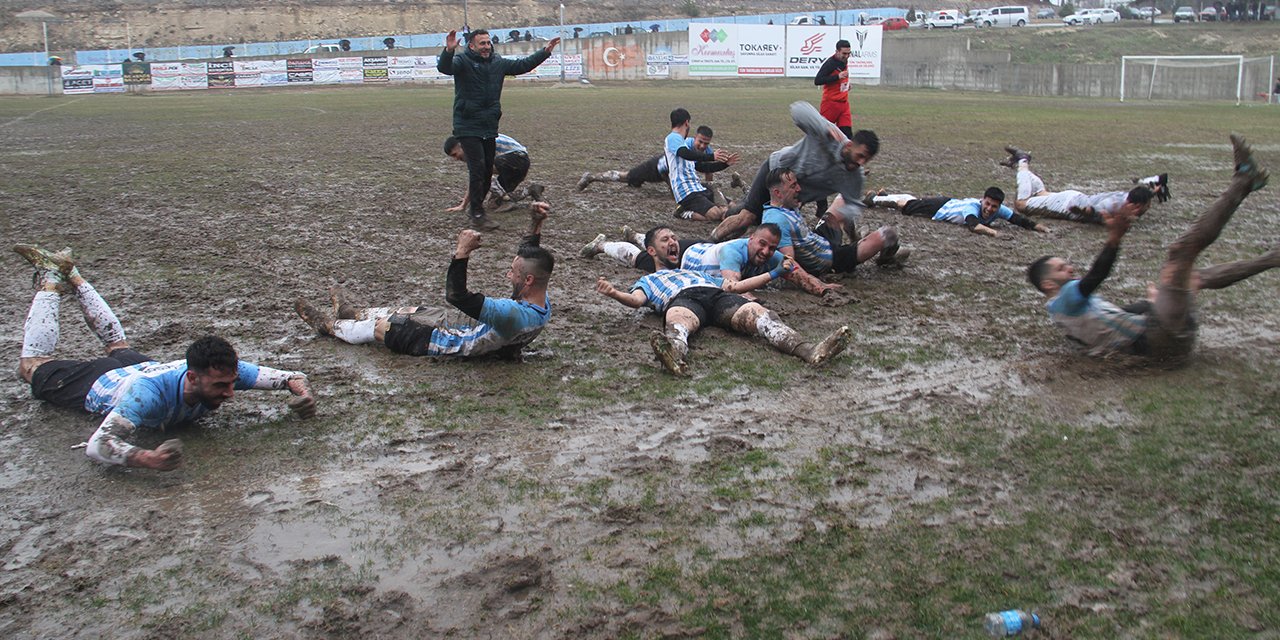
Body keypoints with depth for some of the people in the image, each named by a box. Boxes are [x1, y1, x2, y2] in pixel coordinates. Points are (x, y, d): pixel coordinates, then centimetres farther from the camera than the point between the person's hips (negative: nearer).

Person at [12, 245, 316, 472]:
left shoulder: (228, 372, -38)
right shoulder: (151, 392, -53)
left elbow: (292, 377, -31)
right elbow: (97, 445, -58)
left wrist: (303, 394, -54)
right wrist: (148, 459, -76)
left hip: (142, 366, 4)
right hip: (99, 384, -4)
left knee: (119, 344, 38)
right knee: (33, 366, 26)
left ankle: (71, 274, 51)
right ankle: (51, 278, 37)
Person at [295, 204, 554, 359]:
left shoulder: (514, 315, -42)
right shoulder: (541, 302, -15)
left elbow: (456, 296, -42)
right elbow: (528, 259, 4)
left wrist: (462, 252, -41)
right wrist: (535, 225, -7)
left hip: (454, 344, -8)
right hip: (469, 324, 8)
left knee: (381, 326, 11)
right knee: (409, 311, 25)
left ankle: (330, 326, 37)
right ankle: (354, 314, 51)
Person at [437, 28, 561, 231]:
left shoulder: (498, 63, 11)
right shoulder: (462, 61, -8)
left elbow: (523, 65, 20)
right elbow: (444, 68, -27)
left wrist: (545, 51, 15)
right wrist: (449, 51, -47)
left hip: (489, 128, 7)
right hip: (468, 128, -7)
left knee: (488, 170, 13)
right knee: (478, 169, -13)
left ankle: (477, 208, 29)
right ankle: (477, 217, -10)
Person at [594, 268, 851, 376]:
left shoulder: (700, 273, 49)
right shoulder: (648, 280, 38)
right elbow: (636, 299, 15)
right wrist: (615, 293, -7)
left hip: (718, 295, 3)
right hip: (681, 300, -3)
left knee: (757, 312, -30)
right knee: (678, 321, -42)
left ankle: (809, 351, -58)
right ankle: (674, 355, -79)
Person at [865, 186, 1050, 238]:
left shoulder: (999, 210, -26)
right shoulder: (973, 206, -43)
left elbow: (1019, 219, -29)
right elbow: (973, 225, -60)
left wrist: (1041, 227, -42)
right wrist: (991, 231, -73)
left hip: (952, 203, 6)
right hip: (939, 208, -6)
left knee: (913, 201, 27)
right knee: (905, 204, 16)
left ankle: (884, 195, 51)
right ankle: (873, 198, 39)